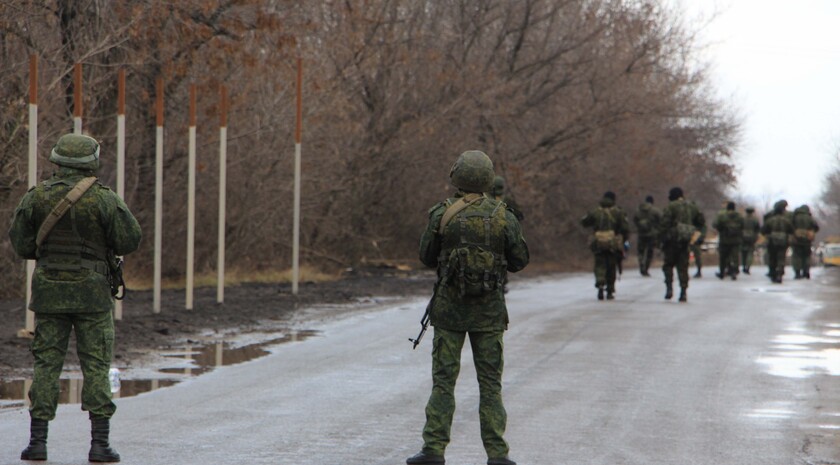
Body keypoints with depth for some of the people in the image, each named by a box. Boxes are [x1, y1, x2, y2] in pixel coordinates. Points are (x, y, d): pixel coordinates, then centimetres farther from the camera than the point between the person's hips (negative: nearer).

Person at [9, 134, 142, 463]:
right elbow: (129, 241, -8)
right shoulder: (103, 199, -9)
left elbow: (21, 244, 3)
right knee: (96, 365, 2)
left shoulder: (37, 197, -1)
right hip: (92, 291, -2)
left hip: (49, 290, 2)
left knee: (46, 363, 7)